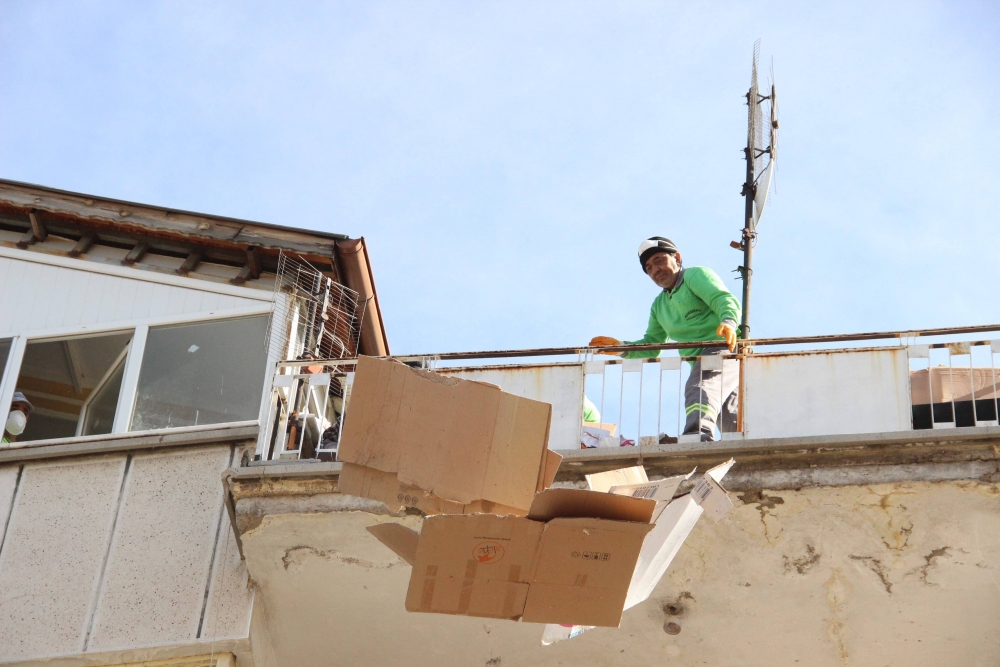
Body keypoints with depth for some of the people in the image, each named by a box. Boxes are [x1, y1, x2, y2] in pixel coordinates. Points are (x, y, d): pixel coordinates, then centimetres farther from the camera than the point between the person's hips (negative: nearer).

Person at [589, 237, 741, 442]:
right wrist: (621, 347, 9)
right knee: (732, 424, 2)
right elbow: (651, 345, 27)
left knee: (699, 390, -34)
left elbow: (725, 300, -13)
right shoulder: (659, 306, 28)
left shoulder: (696, 275, 4)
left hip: (724, 348, -9)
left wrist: (728, 322, -35)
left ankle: (699, 436, -56)